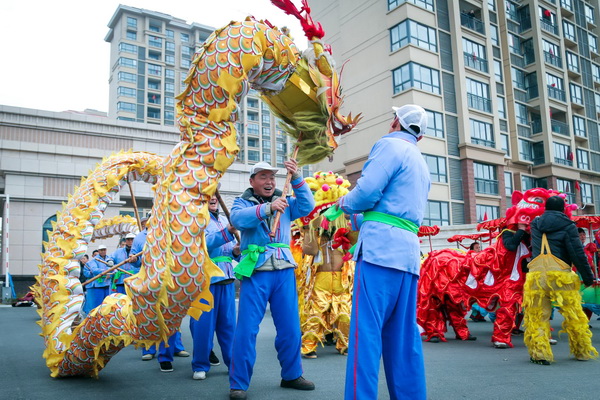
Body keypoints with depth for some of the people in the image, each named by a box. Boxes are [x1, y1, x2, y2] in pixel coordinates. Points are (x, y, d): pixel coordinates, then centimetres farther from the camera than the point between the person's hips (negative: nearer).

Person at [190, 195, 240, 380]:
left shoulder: (223, 219, 15)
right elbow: (204, 244, -19)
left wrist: (235, 251, -1)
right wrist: (226, 232, -29)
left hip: (226, 276, 5)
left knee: (228, 322, 9)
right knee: (203, 323, 1)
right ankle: (200, 366, 14)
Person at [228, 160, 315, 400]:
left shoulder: (285, 202, 13)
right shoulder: (243, 202, 4)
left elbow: (307, 206, -4)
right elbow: (238, 219, -18)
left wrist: (296, 179, -15)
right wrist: (267, 208, -32)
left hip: (284, 270, 4)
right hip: (255, 271, -3)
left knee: (289, 327, 10)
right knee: (247, 328, -3)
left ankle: (291, 375, 26)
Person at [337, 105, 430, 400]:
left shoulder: (390, 145, 0)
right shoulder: (422, 165, 27)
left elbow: (367, 191, -12)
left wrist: (344, 203, 8)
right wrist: (361, 216, 26)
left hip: (381, 247, -8)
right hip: (409, 253, 8)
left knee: (366, 330, -9)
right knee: (404, 335, 10)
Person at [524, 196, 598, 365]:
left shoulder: (535, 224, 14)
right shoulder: (567, 225, 4)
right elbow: (578, 254, -1)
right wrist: (588, 277, 5)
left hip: (536, 273, 2)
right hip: (560, 274, -2)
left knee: (537, 316, 5)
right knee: (574, 315, 11)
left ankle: (540, 353, 3)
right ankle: (583, 351, 22)